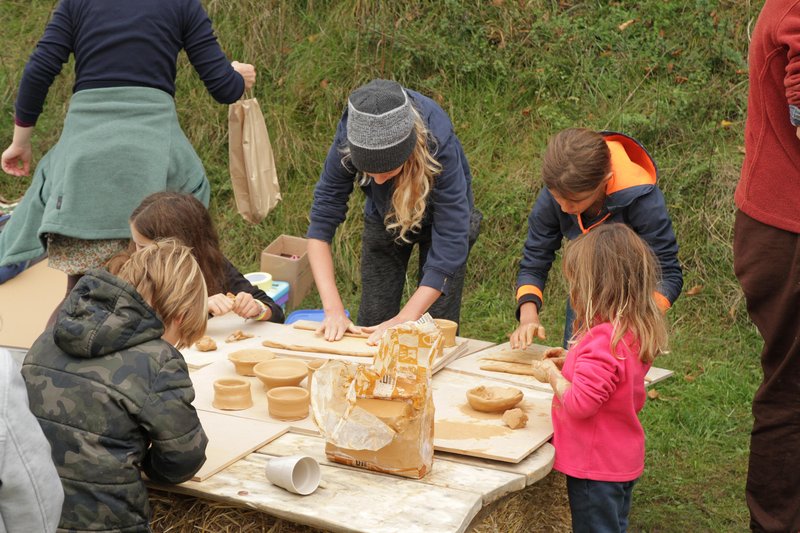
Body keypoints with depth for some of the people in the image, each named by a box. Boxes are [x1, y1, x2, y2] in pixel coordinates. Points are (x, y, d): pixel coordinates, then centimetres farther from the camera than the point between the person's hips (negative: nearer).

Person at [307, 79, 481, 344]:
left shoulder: (438, 146, -40)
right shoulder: (346, 144, -34)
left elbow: (450, 245, -37)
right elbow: (321, 224, -27)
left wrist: (404, 320, -42)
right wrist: (333, 308, -35)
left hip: (439, 219, -2)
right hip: (382, 219, 2)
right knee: (371, 326, 5)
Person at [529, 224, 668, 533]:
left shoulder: (602, 339, -28)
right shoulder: (636, 331, 3)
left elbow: (580, 403, -28)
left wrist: (552, 374, -11)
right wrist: (571, 364, 9)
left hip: (595, 468, -9)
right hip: (624, 462, 9)